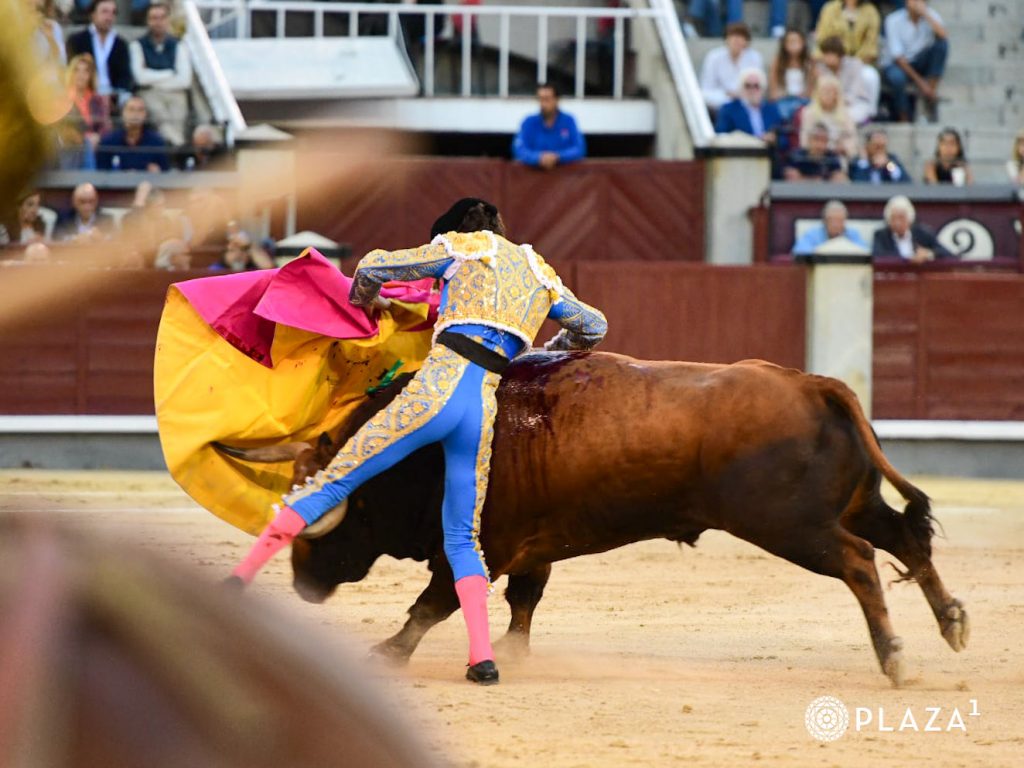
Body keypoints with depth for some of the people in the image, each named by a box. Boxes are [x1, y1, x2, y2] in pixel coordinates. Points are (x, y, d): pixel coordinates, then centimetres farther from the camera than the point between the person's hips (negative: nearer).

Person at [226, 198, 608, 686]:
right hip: (488, 408, 4)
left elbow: (371, 268, 16)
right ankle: (483, 656, -3)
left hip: (438, 387, -4)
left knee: (333, 482, 0)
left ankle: (240, 577, -7)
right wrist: (547, 354, 56)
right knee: (463, 539, 14)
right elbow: (594, 326, 40)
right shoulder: (539, 273, 28)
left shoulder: (464, 247, 16)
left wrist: (365, 302, 38)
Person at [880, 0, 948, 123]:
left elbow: (942, 35, -28)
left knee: (942, 43, -22)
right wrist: (919, 81, -24)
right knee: (897, 77, -39)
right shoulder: (894, 20, -16)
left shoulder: (930, 15, -7)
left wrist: (925, 13, -32)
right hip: (895, 64, -3)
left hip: (919, 64, 3)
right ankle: (904, 120, -18)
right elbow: (898, 56, -19)